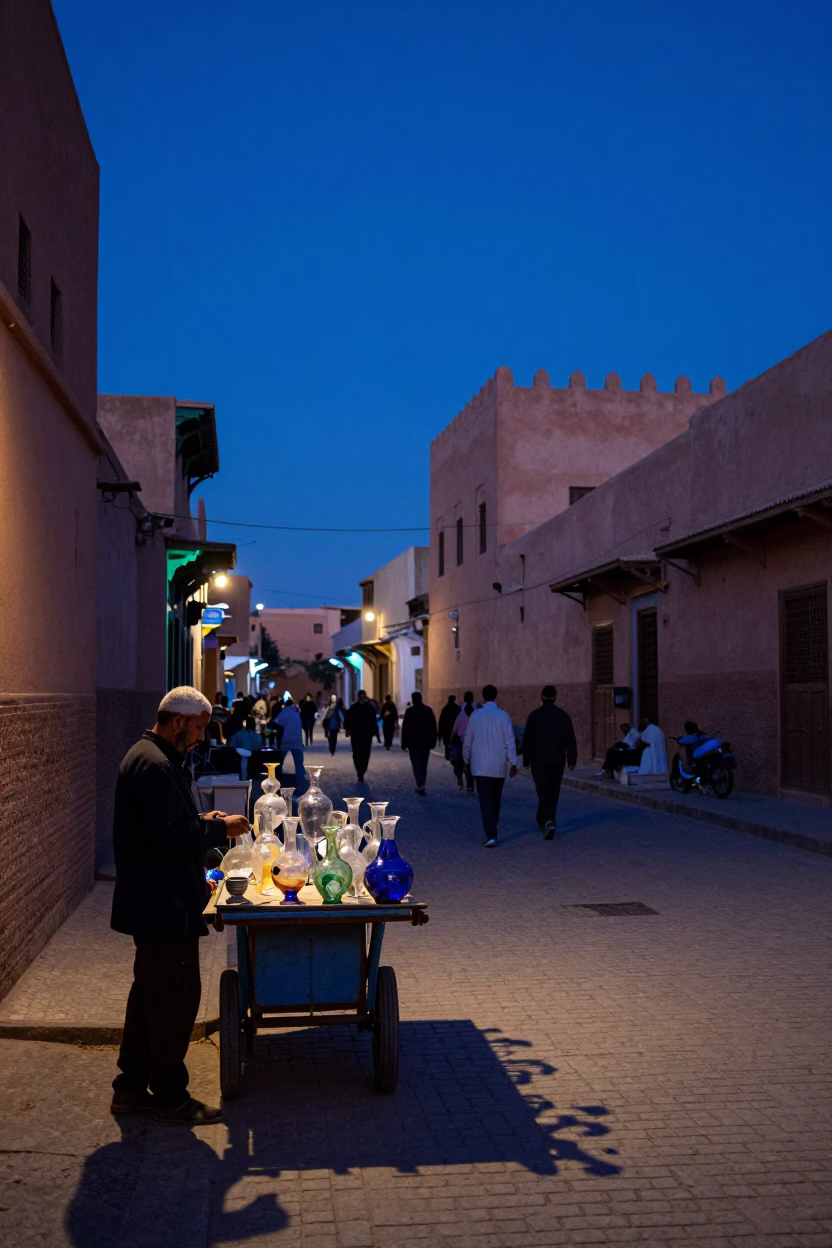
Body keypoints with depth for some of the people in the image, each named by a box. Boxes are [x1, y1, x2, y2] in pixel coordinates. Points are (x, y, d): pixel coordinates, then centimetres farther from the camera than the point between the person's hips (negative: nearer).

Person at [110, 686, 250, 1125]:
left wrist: (203, 822, 10)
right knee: (176, 998, 0)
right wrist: (221, 828, -14)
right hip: (165, 907, -11)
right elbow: (173, 837, -27)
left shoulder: (143, 757, 13)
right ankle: (170, 1097, 12)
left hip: (151, 903, 11)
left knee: (150, 993, 19)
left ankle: (131, 1086, 30)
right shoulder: (156, 766, -21)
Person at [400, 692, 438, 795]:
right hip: (426, 742, 4)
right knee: (423, 764, 15)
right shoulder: (428, 710, 2)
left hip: (413, 742, -4)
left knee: (417, 764, -2)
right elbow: (433, 727, 4)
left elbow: (405, 728, -9)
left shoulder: (410, 711, -8)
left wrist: (404, 743, -3)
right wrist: (432, 742, 10)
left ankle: (420, 786, -13)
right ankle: (421, 785, 19)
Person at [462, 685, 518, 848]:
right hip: (499, 767, 1)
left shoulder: (475, 716, -2)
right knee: (495, 801, 17)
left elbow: (467, 741, 6)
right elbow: (509, 741, -7)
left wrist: (466, 760, 20)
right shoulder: (503, 716, -5)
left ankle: (491, 836, -16)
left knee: (485, 802, -3)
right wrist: (513, 764, -4)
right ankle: (491, 833, 28)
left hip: (480, 766, -1)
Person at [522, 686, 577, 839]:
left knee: (543, 791, -3)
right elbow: (570, 740, -1)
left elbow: (527, 740, -1)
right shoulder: (563, 716, 0)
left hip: (539, 760, -2)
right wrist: (572, 760, 3)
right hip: (558, 760, 2)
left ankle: (548, 821, -23)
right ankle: (544, 820, 26)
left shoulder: (534, 716, -4)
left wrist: (526, 761, 7)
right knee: (553, 792, 15)